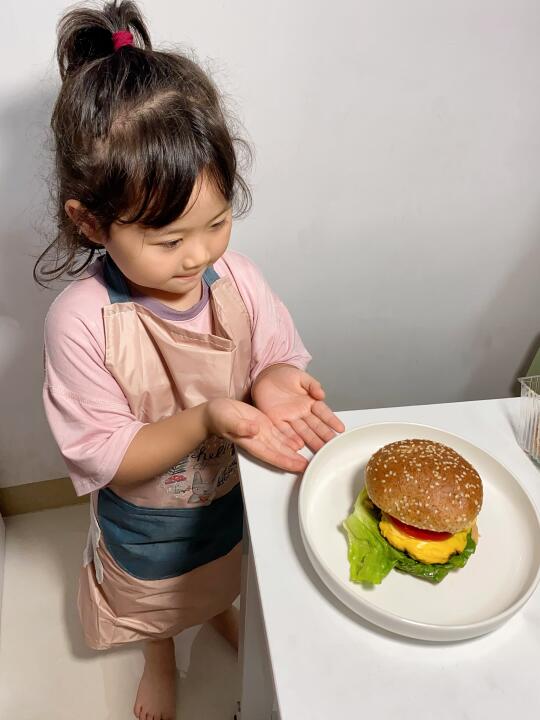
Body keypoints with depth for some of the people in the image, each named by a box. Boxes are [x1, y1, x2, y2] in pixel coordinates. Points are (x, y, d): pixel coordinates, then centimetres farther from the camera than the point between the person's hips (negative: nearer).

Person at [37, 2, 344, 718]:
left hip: (236, 490, 3)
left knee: (226, 572, 36)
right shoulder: (81, 321, -32)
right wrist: (206, 419, -42)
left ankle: (222, 610, 73)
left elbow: (281, 357, -10)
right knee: (155, 599, 31)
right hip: (146, 519, -2)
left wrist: (274, 384, -35)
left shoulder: (236, 277, -22)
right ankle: (161, 657, 68)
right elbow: (103, 457, -27)